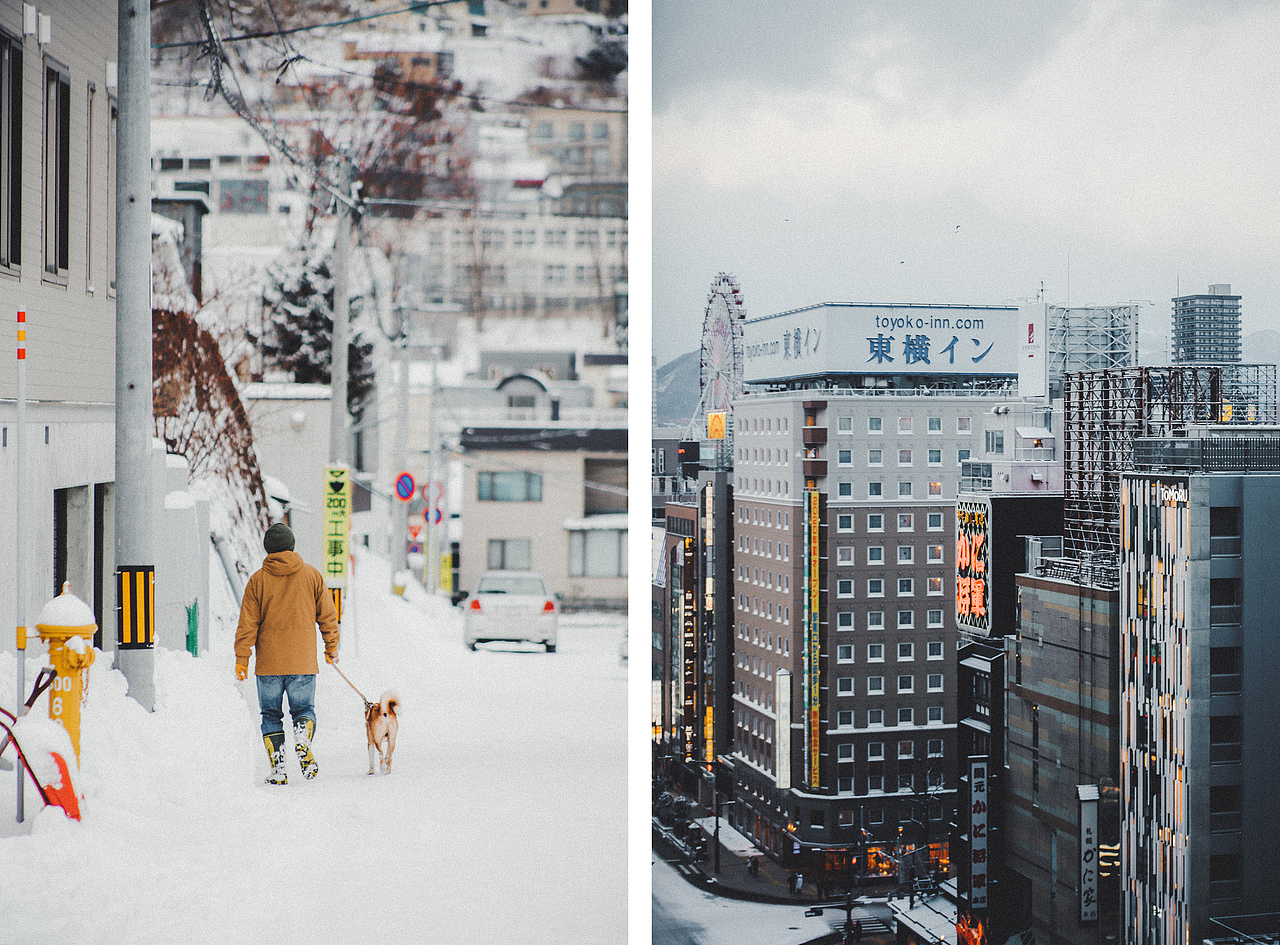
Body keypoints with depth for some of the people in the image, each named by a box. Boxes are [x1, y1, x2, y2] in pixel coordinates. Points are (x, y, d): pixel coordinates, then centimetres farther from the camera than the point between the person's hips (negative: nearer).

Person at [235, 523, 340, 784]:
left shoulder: (258, 579, -1)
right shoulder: (311, 575, 2)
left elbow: (247, 623, -1)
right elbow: (328, 615, 6)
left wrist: (242, 657, 4)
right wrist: (332, 647, 17)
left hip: (269, 663, 0)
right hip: (303, 661, 1)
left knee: (271, 715, 10)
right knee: (304, 709, 13)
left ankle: (278, 768, 2)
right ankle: (303, 742, -17)